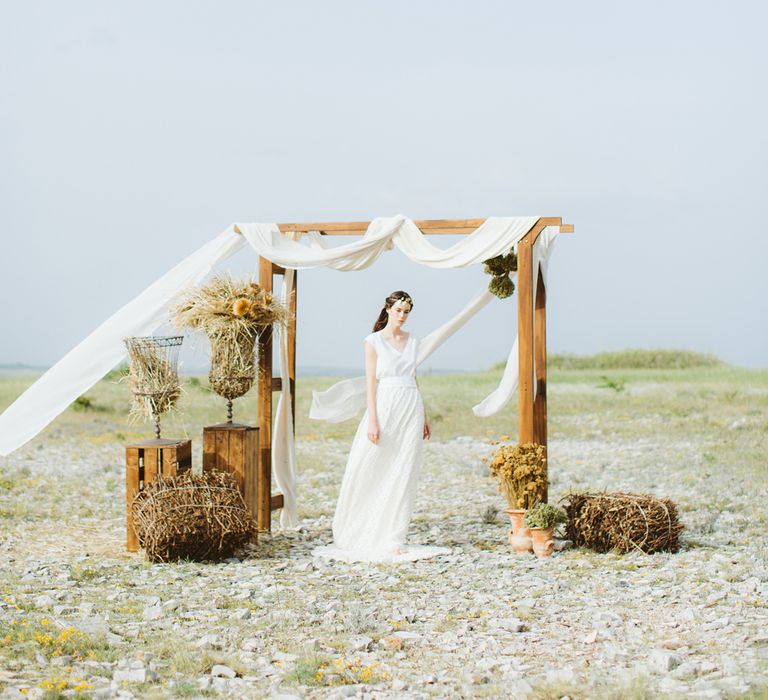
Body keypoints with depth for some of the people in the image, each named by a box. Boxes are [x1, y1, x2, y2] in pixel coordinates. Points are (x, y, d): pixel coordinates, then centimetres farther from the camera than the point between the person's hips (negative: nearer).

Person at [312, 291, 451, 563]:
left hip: (411, 409, 4)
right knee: (367, 472, -2)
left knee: (403, 476, 1)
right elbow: (371, 382, -6)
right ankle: (351, 534, 14)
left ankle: (393, 540, 4)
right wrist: (373, 420, -14)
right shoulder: (373, 341, -1)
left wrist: (424, 417, 14)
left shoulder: (412, 341, 12)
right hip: (385, 407, -4)